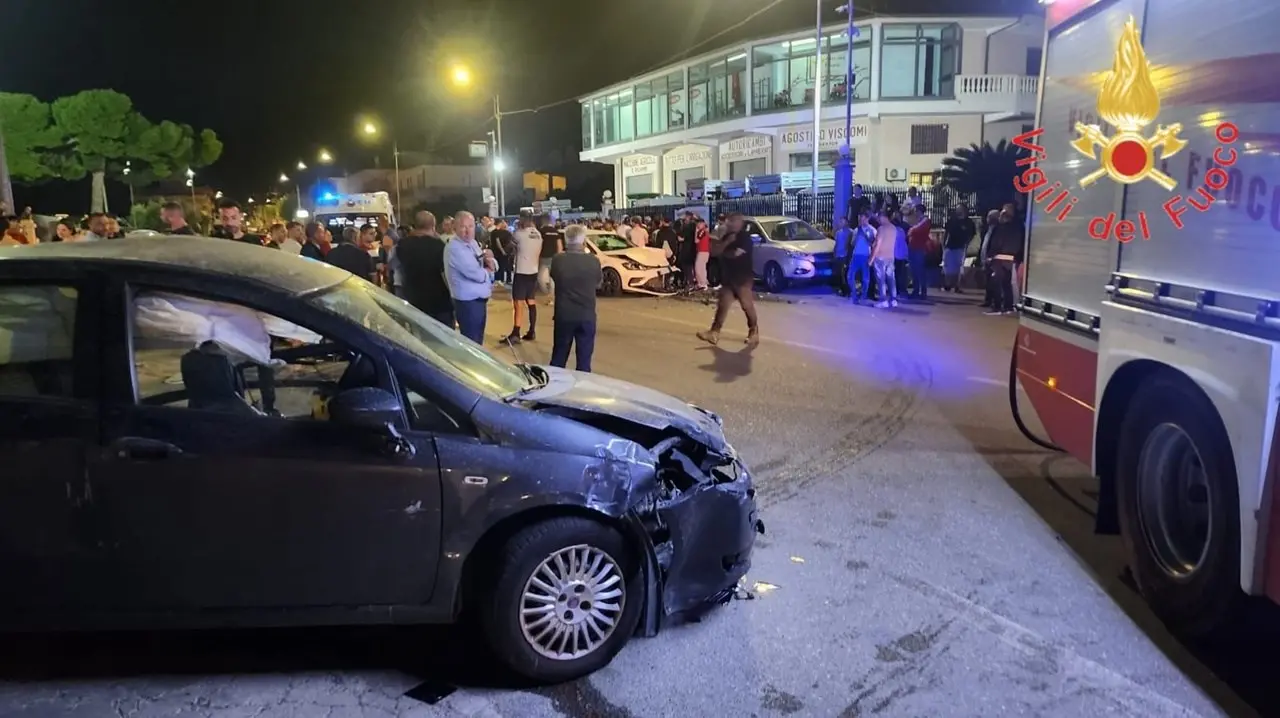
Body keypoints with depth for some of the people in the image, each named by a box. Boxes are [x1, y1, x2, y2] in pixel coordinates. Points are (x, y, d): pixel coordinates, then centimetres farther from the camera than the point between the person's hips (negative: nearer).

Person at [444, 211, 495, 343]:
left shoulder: (473, 243, 10)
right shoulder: (454, 248, -20)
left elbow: (492, 267, 11)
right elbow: (477, 275, -25)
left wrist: (490, 262, -13)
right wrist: (487, 270, -3)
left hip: (479, 299, 9)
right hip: (468, 302, -9)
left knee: (477, 341, 19)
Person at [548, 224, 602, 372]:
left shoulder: (558, 260, -9)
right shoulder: (593, 261, -10)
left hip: (563, 315, 1)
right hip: (587, 316, -1)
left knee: (559, 356, 15)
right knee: (584, 359, 6)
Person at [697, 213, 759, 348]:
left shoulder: (745, 237, -10)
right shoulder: (728, 236, 14)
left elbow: (736, 253, -20)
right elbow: (714, 251, 6)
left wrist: (722, 252, -1)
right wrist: (726, 242, -10)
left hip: (742, 278, -7)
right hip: (727, 278, 7)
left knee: (747, 306, 0)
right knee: (722, 305, 5)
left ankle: (754, 333, 12)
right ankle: (714, 333, 6)